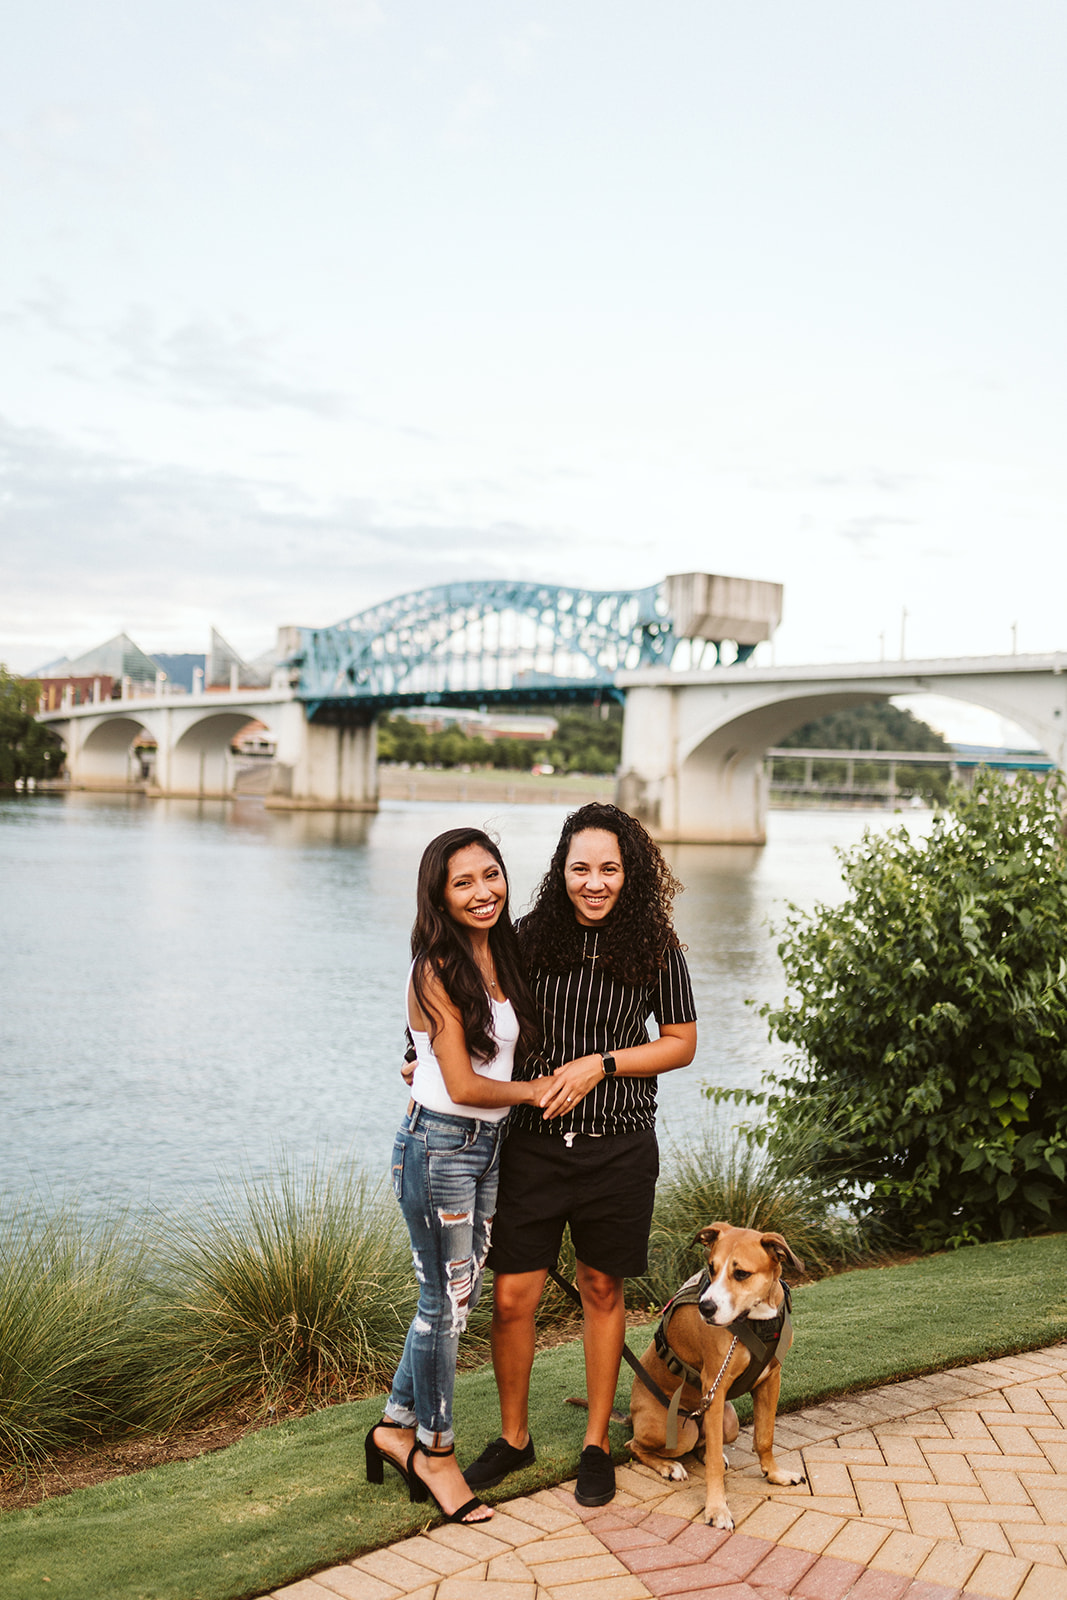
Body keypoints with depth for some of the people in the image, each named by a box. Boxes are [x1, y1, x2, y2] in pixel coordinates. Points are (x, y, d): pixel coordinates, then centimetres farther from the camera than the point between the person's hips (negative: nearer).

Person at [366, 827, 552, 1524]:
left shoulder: (503, 956, 6)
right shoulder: (438, 971, -17)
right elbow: (463, 1086, -17)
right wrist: (533, 1089, -4)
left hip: (489, 1146, 8)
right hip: (439, 1145, -8)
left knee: (457, 1296, 15)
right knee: (447, 1302, 4)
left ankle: (399, 1426, 31)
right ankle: (436, 1451, 22)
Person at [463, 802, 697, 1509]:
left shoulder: (655, 949, -5)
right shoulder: (530, 939, -3)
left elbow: (682, 1044, 1)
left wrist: (600, 1063, -12)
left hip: (617, 1146, -1)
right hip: (534, 1141, 1)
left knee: (603, 1290, 13)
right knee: (513, 1297, 2)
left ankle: (597, 1444, 30)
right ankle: (514, 1438, 26)